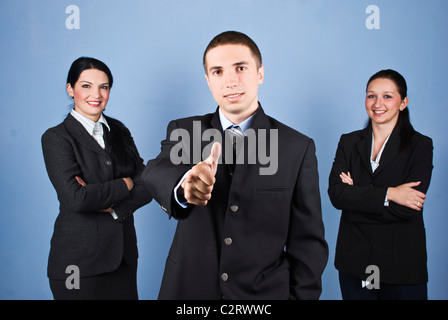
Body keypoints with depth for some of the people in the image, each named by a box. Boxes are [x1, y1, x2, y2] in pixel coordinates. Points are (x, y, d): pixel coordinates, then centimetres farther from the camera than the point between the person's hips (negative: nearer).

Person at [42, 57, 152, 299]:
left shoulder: (118, 130, 9)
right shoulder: (56, 138, -7)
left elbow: (147, 186, 1)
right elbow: (75, 198, -19)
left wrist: (110, 206, -15)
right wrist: (125, 184, -9)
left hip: (123, 255, 5)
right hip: (79, 261, -5)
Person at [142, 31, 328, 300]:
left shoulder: (299, 148, -5)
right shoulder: (183, 131, -2)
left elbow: (308, 242, -3)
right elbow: (155, 174, -23)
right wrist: (184, 184, -44)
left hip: (266, 292, -1)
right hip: (189, 288, 1)